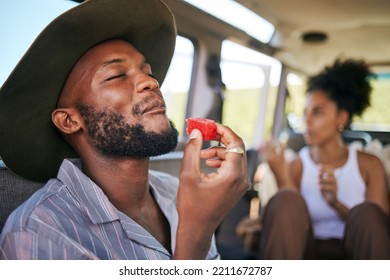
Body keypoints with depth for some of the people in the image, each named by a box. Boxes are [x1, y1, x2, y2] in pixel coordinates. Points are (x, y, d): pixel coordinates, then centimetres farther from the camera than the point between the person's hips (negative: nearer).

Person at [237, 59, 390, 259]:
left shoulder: (369, 165, 5)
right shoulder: (296, 167, 3)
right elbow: (290, 226, -6)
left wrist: (335, 204, -17)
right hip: (309, 253, 0)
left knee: (367, 213, -30)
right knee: (286, 200, -27)